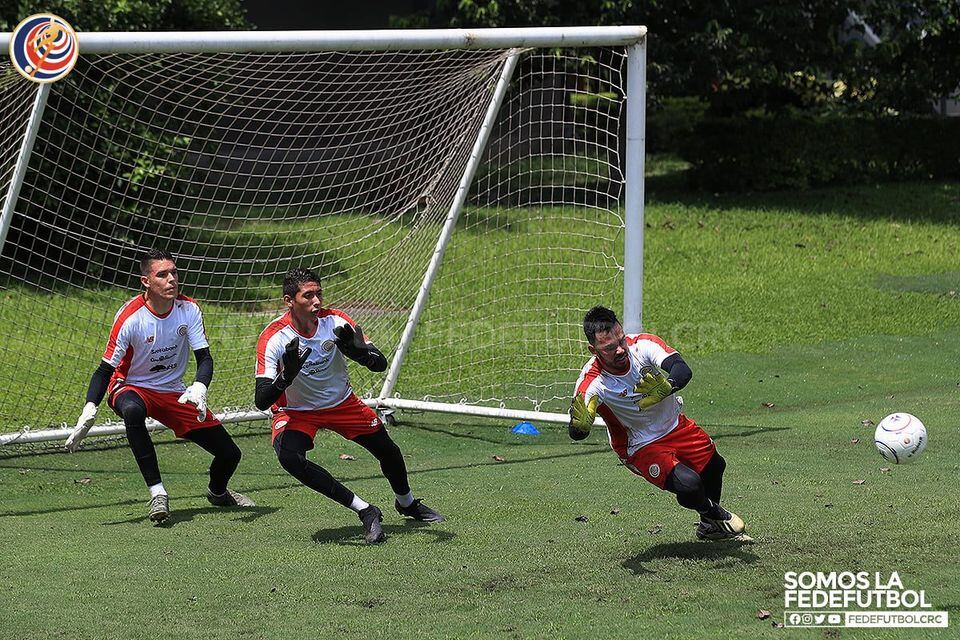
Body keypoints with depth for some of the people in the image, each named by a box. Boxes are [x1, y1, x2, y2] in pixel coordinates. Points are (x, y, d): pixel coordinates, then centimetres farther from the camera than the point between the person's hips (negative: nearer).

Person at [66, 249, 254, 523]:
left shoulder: (188, 309, -10)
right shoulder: (130, 317, -23)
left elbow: (204, 358, -11)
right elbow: (105, 369, -18)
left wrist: (199, 388, -33)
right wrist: (89, 411, -31)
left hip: (175, 393, 4)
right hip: (131, 388, -4)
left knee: (230, 454, -2)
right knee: (133, 410, -43)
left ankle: (217, 492, 36)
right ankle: (158, 494, -36)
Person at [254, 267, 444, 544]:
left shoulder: (335, 321, -18)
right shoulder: (274, 338, -26)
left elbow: (380, 364, -18)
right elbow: (261, 401, -30)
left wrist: (357, 351, -39)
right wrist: (287, 374, -48)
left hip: (342, 403, 3)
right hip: (296, 412, -3)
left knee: (389, 452, 8)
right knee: (289, 457, -32)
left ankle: (407, 503, 43)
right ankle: (365, 511, -26)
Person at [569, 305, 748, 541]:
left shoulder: (642, 344, -24)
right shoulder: (592, 383, -31)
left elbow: (683, 370, -35)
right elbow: (577, 434, -38)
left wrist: (665, 387, -57)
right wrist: (579, 422, -62)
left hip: (676, 424, 5)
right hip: (641, 446, -5)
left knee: (714, 467, 21)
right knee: (688, 484, -23)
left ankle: (711, 526, 53)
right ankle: (711, 513, 16)